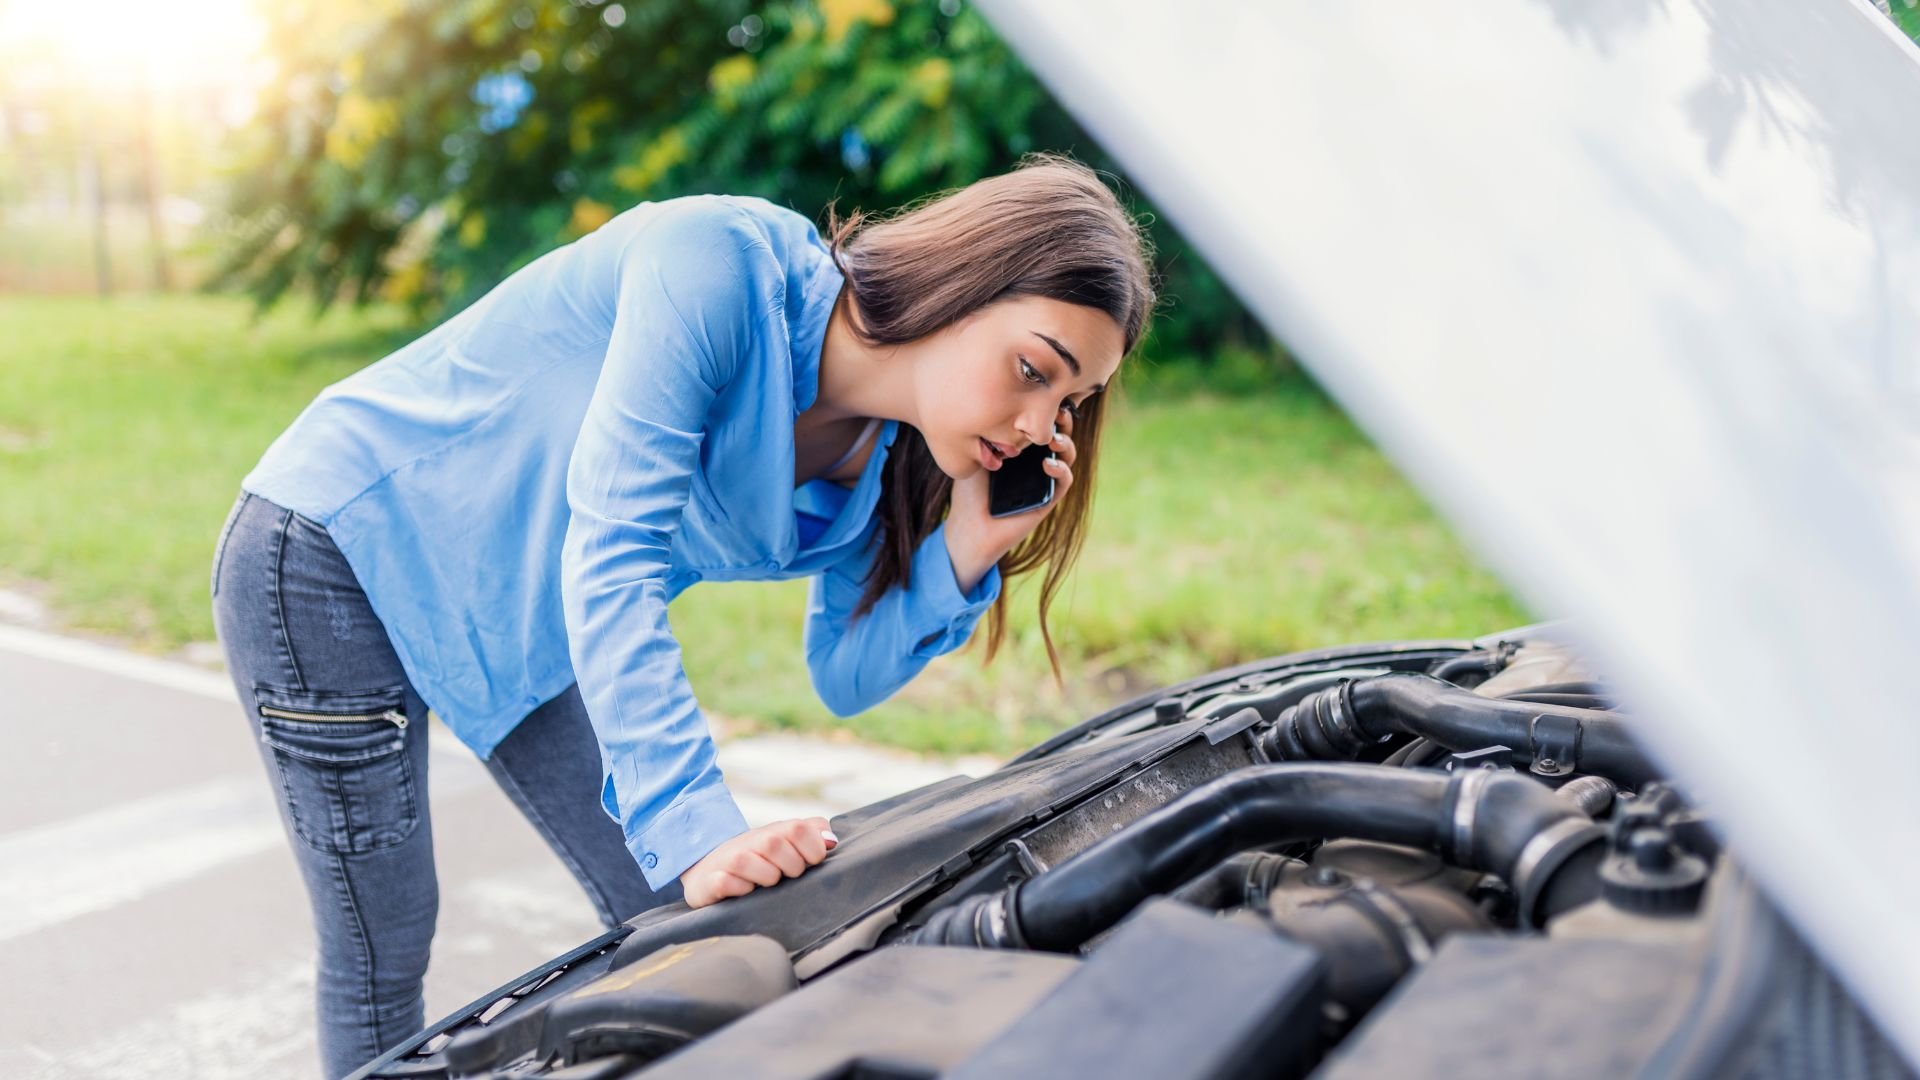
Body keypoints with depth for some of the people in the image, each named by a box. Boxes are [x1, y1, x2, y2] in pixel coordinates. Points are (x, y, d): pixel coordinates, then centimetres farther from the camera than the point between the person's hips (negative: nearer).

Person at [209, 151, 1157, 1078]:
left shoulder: (876, 461, -7)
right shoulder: (723, 262, -31)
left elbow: (846, 679, -1)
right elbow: (611, 554, -36)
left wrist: (965, 552, -19)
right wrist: (698, 831, -40)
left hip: (517, 627, 8)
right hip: (341, 549, -7)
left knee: (663, 913, 8)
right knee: (383, 953, 0)